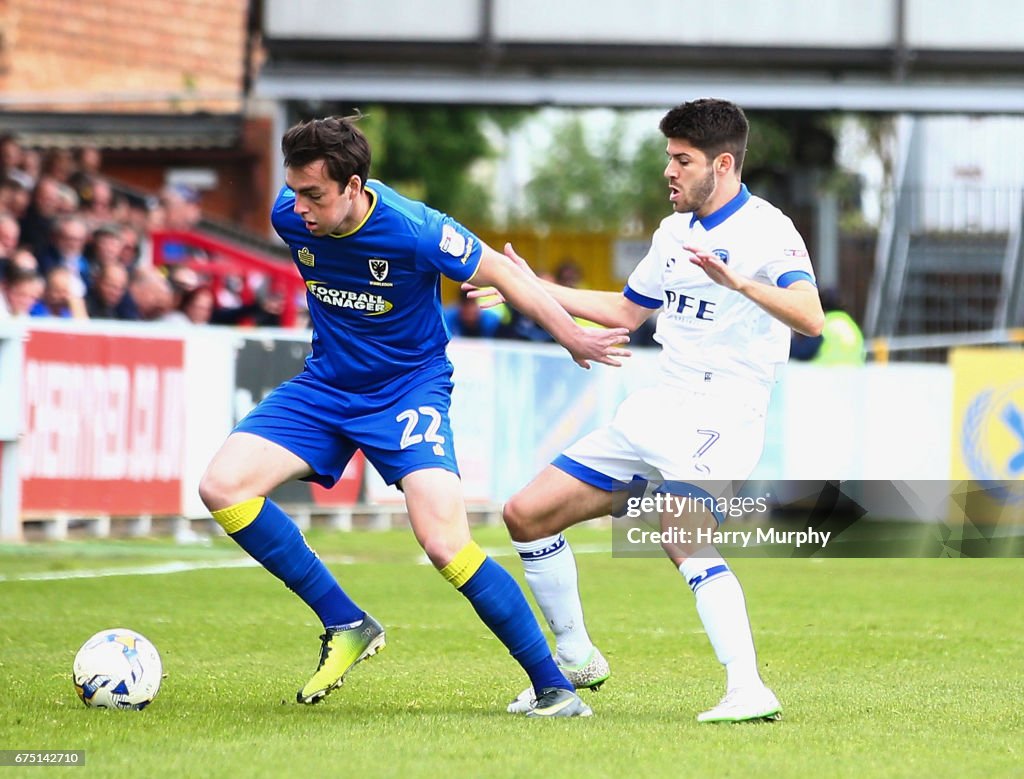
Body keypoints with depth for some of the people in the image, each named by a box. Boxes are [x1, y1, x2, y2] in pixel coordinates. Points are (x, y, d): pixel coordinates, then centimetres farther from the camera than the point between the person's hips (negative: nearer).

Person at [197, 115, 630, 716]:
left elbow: (502, 272, -10)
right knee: (223, 487, -14)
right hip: (325, 387, 5)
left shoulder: (413, 230, -26)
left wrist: (574, 338, -3)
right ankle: (346, 625, -1)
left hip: (410, 389, -5)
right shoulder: (290, 217, -12)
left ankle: (554, 688, -8)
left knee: (445, 543, -22)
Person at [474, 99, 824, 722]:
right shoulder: (674, 232, 16)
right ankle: (576, 659, 22)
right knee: (527, 514, 8)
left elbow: (811, 319, -26)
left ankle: (749, 690, -35)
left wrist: (739, 283, -41)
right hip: (656, 410, 9)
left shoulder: (767, 230, -10)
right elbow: (627, 312, 30)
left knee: (683, 538, -34)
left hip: (722, 415, -9)